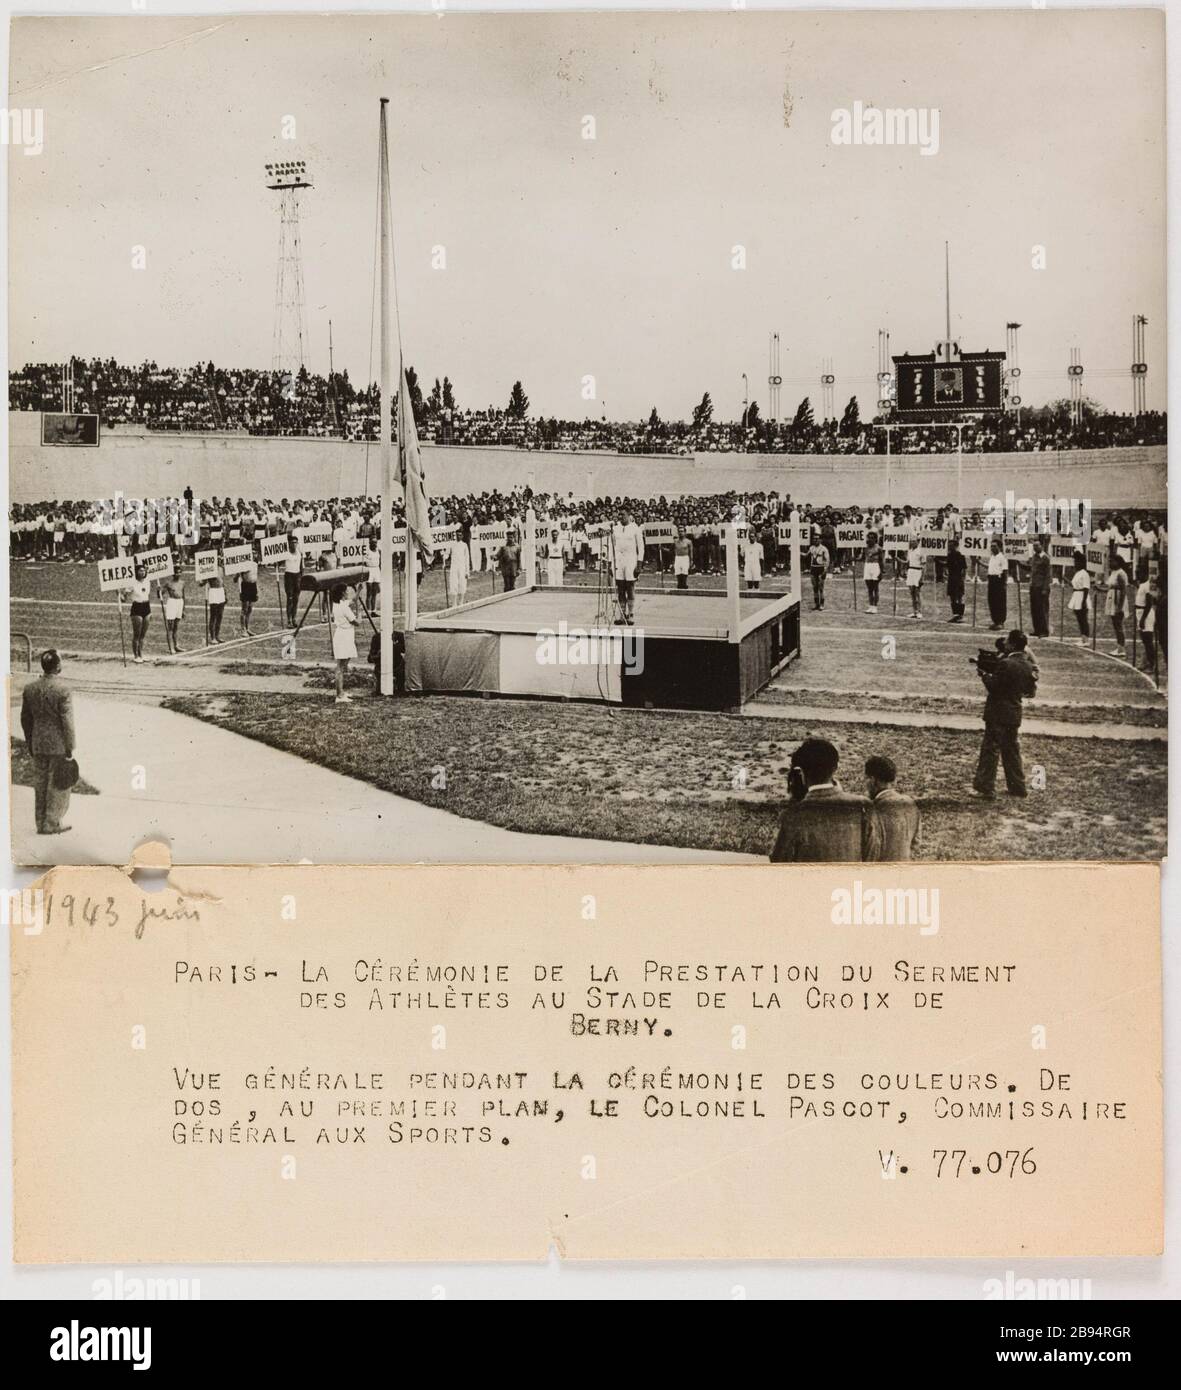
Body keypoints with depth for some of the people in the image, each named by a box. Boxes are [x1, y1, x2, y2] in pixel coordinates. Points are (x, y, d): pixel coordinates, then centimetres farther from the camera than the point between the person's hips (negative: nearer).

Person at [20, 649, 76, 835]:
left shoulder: (30, 688, 1)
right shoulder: (62, 689, -17)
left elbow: (25, 719, 8)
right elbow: (67, 721, -15)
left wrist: (29, 743, 19)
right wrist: (70, 748, -8)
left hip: (38, 744, 5)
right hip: (58, 744, -5)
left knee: (40, 784, 14)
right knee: (58, 785, 7)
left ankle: (40, 823, 21)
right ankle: (52, 824, 10)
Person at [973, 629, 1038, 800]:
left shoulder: (1005, 664, -20)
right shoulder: (1030, 666, 2)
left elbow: (993, 687, -18)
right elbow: (1031, 691, 9)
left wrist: (985, 674, -3)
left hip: (997, 713, -7)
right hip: (1015, 714, 7)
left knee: (990, 750, -1)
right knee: (1013, 750, 17)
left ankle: (986, 789, -2)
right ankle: (1018, 787, 21)